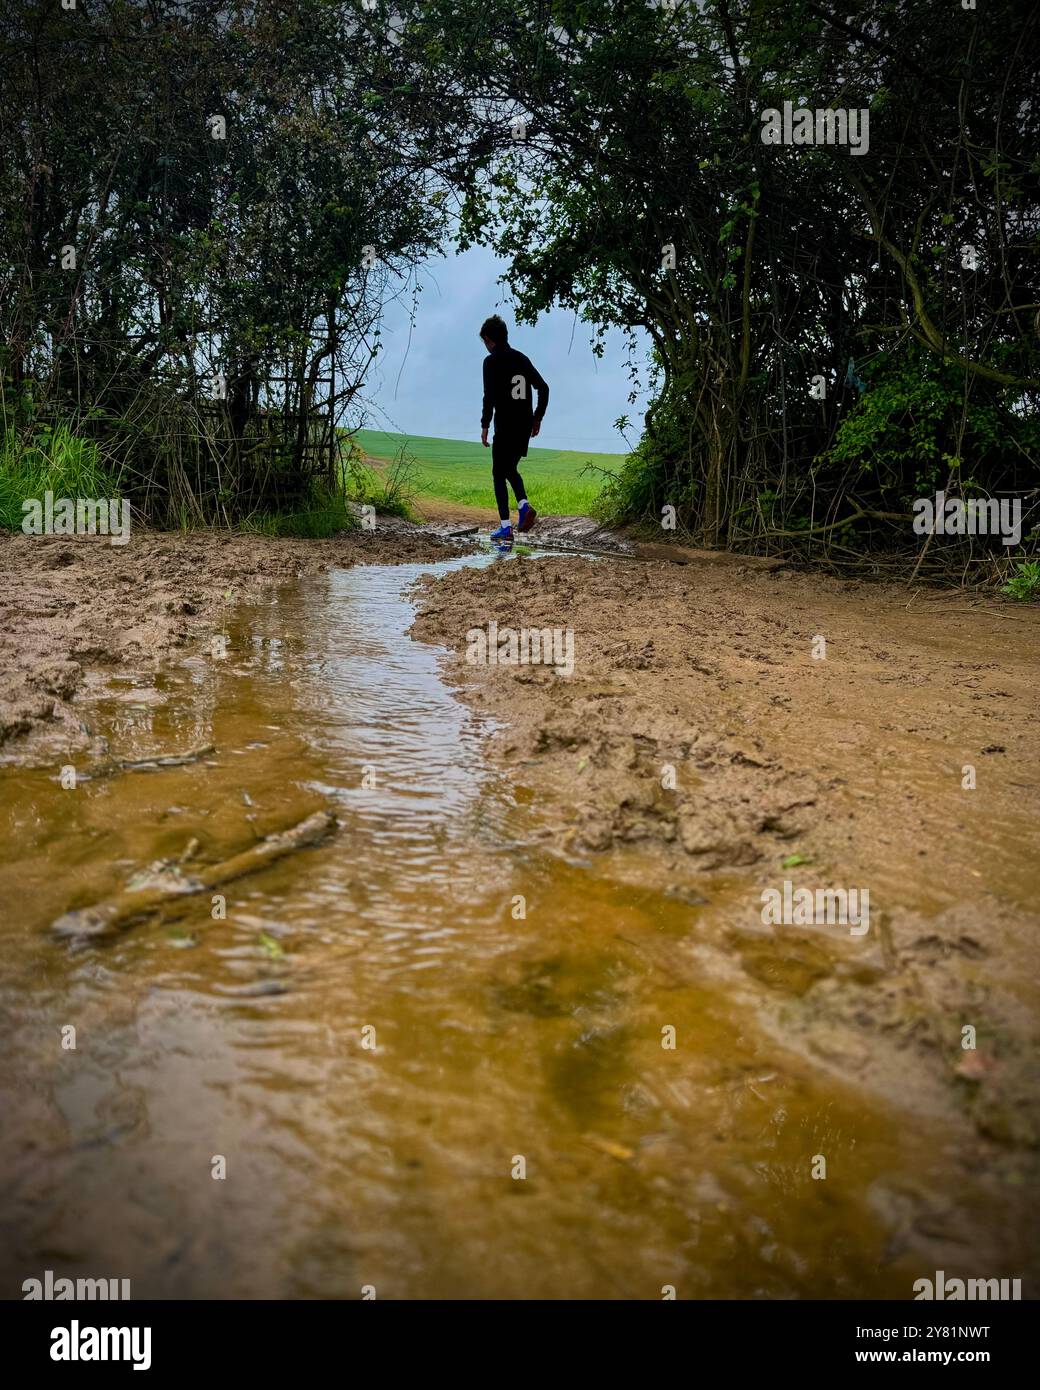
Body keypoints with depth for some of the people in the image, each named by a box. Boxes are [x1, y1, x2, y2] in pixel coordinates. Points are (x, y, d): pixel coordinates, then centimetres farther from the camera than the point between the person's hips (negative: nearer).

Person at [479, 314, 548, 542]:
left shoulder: (491, 361, -6)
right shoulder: (522, 359, 13)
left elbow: (490, 396, -16)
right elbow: (543, 388, 11)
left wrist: (484, 425, -10)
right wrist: (538, 418, 15)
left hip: (505, 427, -6)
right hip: (525, 427, 6)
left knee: (499, 475, 3)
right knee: (510, 468, 23)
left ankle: (505, 527, -2)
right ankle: (524, 506, -1)